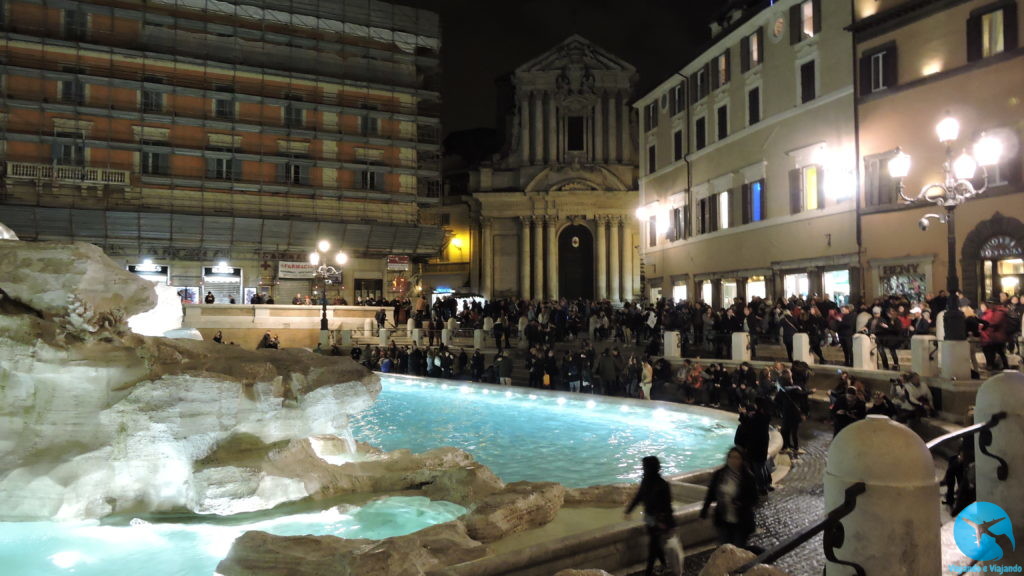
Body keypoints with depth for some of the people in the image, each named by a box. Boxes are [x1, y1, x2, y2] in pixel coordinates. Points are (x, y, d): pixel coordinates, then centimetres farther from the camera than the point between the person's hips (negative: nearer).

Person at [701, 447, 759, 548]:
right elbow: (711, 493, 6)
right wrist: (705, 509, 10)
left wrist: (740, 504, -29)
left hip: (741, 522, -3)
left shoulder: (748, 477, -15)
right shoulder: (718, 474, -6)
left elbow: (753, 500, -12)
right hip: (723, 521, 3)